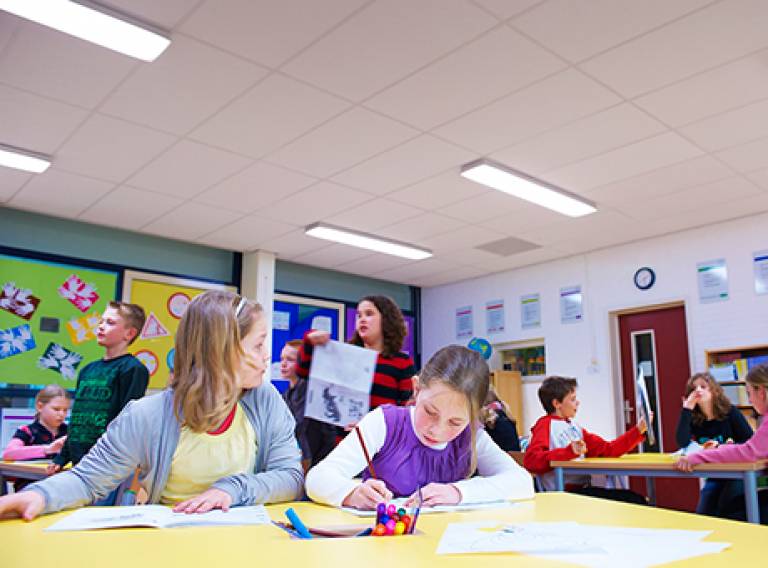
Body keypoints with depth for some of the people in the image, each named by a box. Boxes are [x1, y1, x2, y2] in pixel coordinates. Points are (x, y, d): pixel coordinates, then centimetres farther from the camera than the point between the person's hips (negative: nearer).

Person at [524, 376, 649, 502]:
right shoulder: (545, 424, -1)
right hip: (564, 494, -8)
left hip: (583, 489, 8)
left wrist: (638, 430, 14)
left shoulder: (574, 427, 22)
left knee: (637, 499, -9)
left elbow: (608, 450, 19)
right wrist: (569, 452, -27)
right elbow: (531, 460, -17)